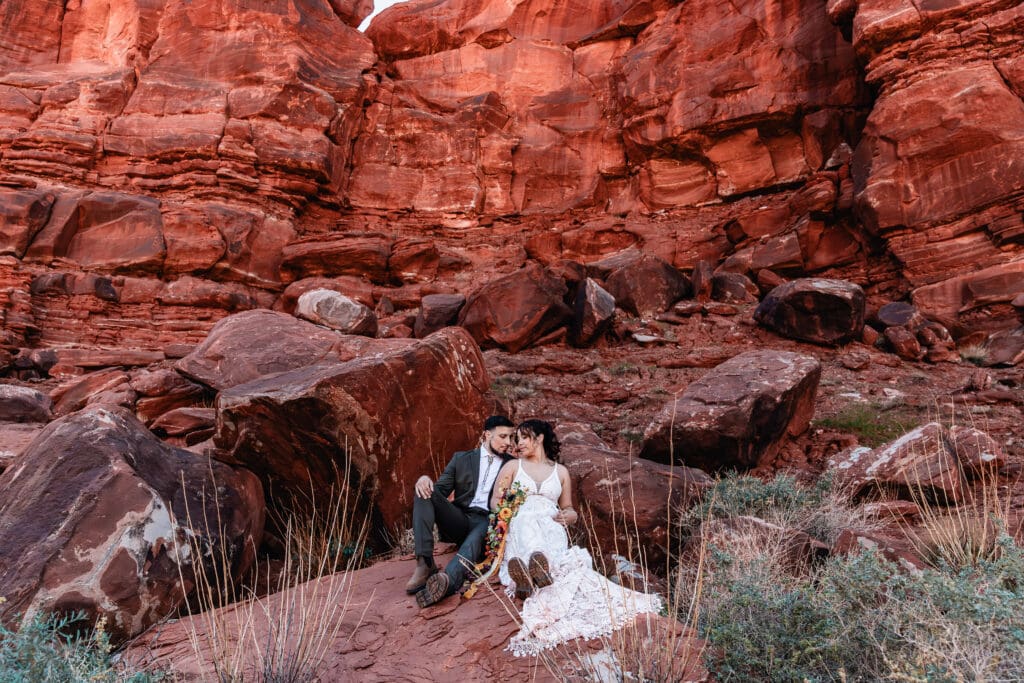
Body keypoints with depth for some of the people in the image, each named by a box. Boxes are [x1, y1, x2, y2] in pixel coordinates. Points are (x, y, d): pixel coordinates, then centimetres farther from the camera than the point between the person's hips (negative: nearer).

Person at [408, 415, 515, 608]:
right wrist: (424, 479, -12)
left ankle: (447, 580, -66)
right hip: (459, 519, 3)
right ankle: (424, 563, -31)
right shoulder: (461, 458, 17)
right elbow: (441, 490, 11)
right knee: (424, 489, -21)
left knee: (476, 535, -38)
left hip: (487, 521, -2)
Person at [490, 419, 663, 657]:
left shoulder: (560, 471, 23)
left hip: (551, 527, 1)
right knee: (527, 519, -39)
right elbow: (494, 501, 15)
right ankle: (537, 562, -65)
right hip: (519, 525, -1)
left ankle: (527, 576, -65)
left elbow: (569, 510, 26)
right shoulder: (512, 466, 21)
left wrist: (569, 515, 1)